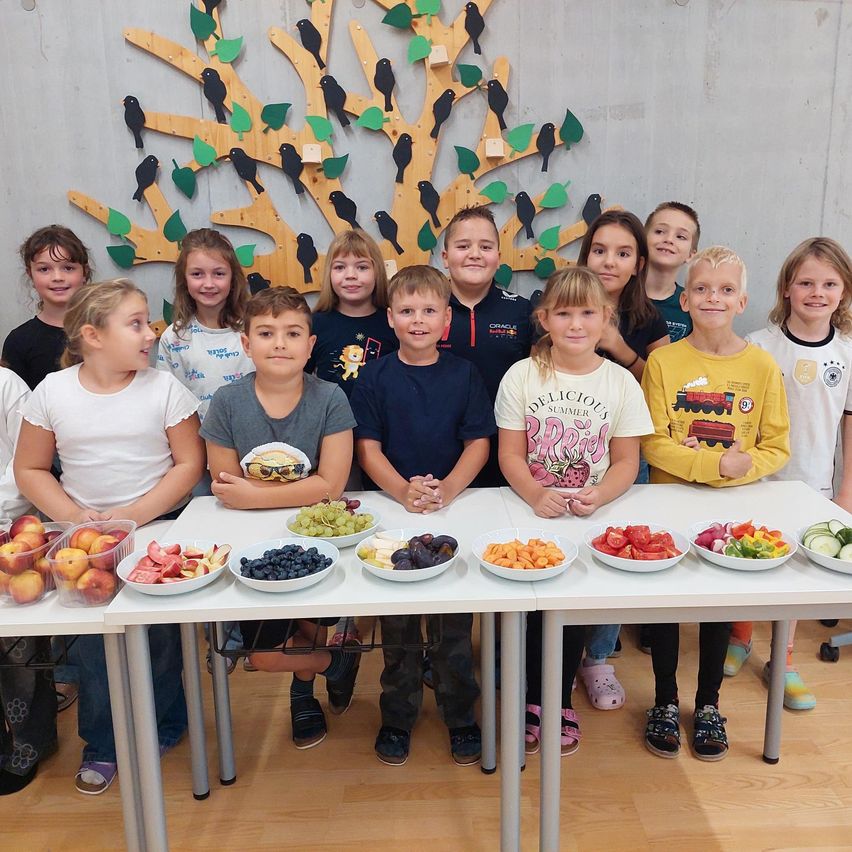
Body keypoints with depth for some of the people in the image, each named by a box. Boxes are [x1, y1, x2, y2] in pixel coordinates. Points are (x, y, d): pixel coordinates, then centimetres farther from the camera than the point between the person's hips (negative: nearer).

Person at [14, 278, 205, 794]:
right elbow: (30, 469, 3)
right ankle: (103, 743, 25)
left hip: (158, 525, -1)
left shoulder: (163, 388, -6)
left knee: (157, 629, -3)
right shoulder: (53, 392, -2)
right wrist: (73, 516, -12)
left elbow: (190, 463, -7)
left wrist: (134, 515, -16)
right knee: (91, 641, 2)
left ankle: (164, 726, 24)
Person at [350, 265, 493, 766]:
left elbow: (479, 443, -1)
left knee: (456, 625, 8)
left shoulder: (463, 374, 2)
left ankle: (461, 716, 27)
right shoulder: (375, 377, 0)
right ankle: (398, 717, 28)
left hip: (455, 508, 0)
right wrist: (403, 490, -20)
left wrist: (447, 488, -18)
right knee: (397, 626, 10)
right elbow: (369, 447, -3)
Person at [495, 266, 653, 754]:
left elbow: (626, 461, 0)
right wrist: (536, 495, -22)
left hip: (592, 513, 1)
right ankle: (546, 700, 10)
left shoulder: (621, 382, 2)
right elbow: (510, 454, -3)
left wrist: (598, 497, -19)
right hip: (533, 510, 0)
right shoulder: (521, 376, -1)